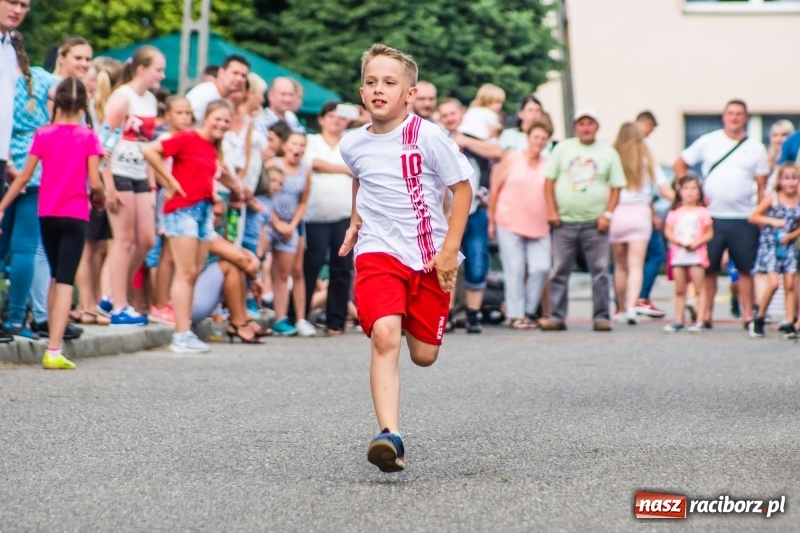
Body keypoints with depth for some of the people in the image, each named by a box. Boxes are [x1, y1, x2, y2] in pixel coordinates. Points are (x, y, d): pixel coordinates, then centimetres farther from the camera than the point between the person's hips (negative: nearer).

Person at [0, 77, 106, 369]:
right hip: (75, 215, -3)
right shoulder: (88, 137, -5)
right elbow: (95, 183, -10)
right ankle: (54, 350, -15)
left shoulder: (43, 134, 1)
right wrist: (99, 198, 11)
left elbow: (24, 176, -1)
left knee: (56, 277, 19)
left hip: (47, 215, 3)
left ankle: (53, 342, 21)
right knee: (66, 281, -5)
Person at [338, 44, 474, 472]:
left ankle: (418, 315, 45)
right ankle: (389, 436, -28)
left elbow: (462, 187, -5)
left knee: (424, 355, 8)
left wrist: (449, 251, -9)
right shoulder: (353, 144, 3)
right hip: (378, 252, 1)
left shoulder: (427, 137, -11)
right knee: (384, 337, -23)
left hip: (428, 257, -1)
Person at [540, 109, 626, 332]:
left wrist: (608, 214, -6)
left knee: (600, 271, -1)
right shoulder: (563, 148, 8)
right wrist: (551, 211, -3)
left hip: (595, 223, -1)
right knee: (560, 271, 2)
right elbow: (549, 181, 7)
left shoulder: (608, 153, 6)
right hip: (564, 221, 1)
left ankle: (601, 317, 4)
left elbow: (616, 187, 5)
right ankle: (557, 317, 6)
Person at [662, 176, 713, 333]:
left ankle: (700, 321, -5)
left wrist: (697, 242, -15)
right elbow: (668, 231, 4)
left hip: (696, 254, -3)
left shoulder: (702, 212, 2)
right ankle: (678, 321, 13)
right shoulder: (675, 212, 8)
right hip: (678, 253, 3)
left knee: (699, 288, -5)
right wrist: (680, 241, -11)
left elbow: (709, 233, 1)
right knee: (679, 290, 7)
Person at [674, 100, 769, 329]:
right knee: (708, 268, 2)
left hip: (743, 219, 0)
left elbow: (762, 186, 7)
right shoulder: (708, 142, 6)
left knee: (745, 268, 2)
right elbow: (679, 165, 10)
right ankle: (705, 314, 8)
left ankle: (748, 315, 9)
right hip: (712, 217, 0)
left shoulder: (756, 148, 7)